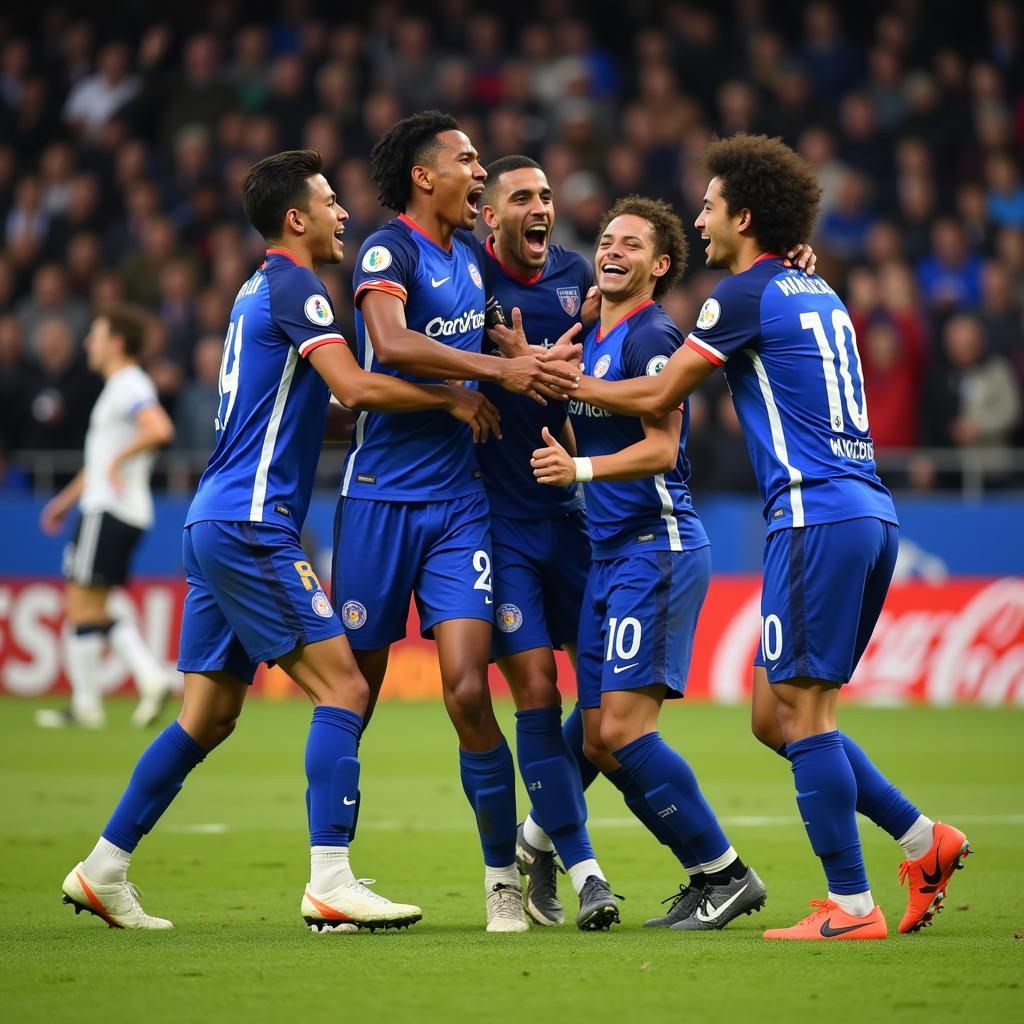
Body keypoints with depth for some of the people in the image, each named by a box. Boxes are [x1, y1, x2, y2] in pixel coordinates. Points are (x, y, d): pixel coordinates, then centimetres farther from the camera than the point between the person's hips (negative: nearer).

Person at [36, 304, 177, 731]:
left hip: (109, 512, -10)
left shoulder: (131, 387, -13)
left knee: (82, 604, -5)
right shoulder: (119, 387, 19)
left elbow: (159, 430, -33)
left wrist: (120, 459, -22)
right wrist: (69, 497, 30)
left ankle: (85, 704, -1)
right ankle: (152, 676, 3)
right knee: (92, 609, 12)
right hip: (102, 505, 10)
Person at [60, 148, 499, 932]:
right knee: (343, 690, -11)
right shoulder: (294, 287, -9)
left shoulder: (261, 291, 20)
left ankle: (104, 869, 15)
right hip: (251, 528, -10)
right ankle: (330, 883, -17)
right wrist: (454, 399, -11)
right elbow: (356, 387, -20)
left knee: (208, 719, 12)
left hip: (216, 526, 10)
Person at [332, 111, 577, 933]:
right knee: (354, 692, 3)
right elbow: (391, 343, -27)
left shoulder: (469, 249, 11)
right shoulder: (389, 250, -9)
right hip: (382, 495, -4)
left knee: (467, 689, -7)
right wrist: (498, 368, -30)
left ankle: (504, 873, 1)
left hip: (459, 499, 4)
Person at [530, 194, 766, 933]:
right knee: (598, 740, 5)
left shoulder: (650, 335, -10)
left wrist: (578, 468, -29)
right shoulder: (594, 339, 18)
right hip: (610, 554, 10)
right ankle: (714, 874, 11)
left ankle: (727, 875, -5)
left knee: (623, 728, -15)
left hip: (656, 551, -10)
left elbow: (660, 449, -18)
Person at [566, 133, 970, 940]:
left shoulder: (748, 292, -4)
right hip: (871, 513, 9)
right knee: (775, 715, 12)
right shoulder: (820, 295, 21)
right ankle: (921, 838, 8)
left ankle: (850, 905, -7)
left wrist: (566, 384, 11)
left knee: (801, 713, -6)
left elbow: (657, 398, -2)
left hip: (817, 517, -9)